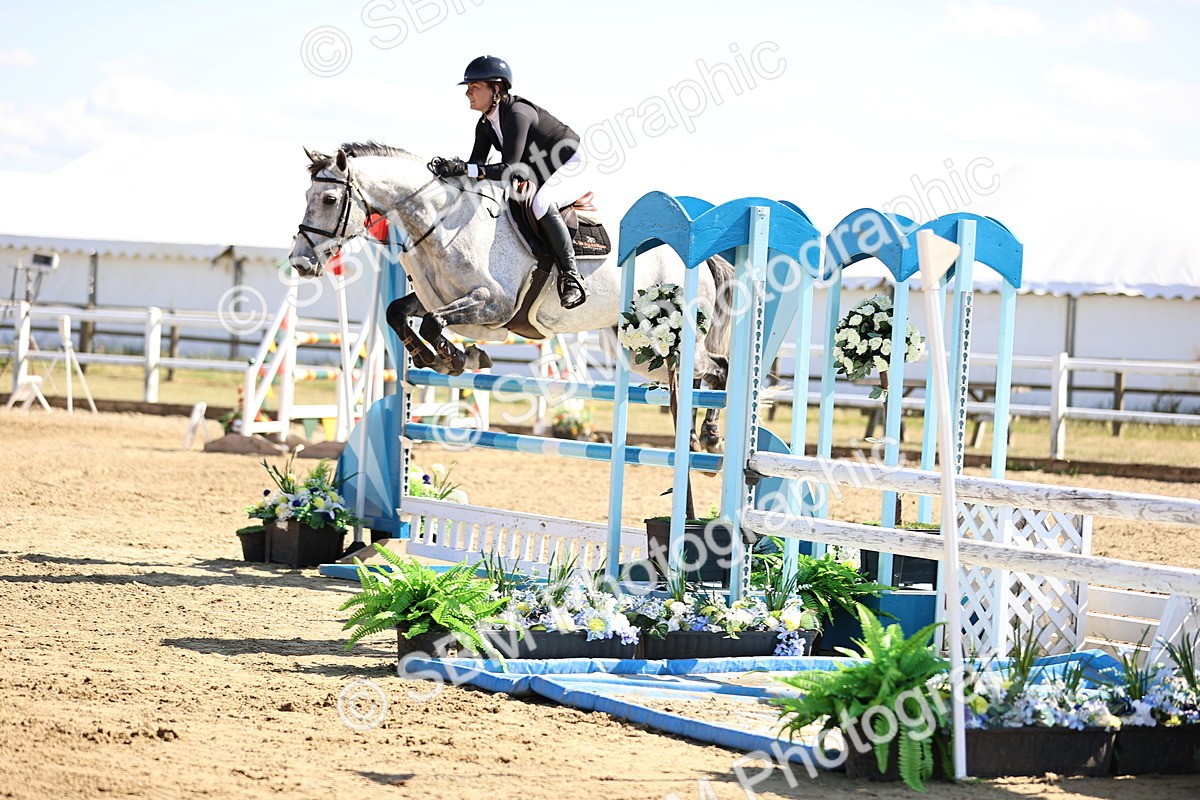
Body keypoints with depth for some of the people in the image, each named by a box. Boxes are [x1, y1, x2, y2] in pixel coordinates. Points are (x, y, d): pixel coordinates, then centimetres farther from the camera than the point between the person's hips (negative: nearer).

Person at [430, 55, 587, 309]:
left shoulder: (517, 114, -30)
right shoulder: (486, 124, -3)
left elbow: (510, 169, -38)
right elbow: (477, 164, -4)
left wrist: (464, 169, -45)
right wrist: (454, 167, -25)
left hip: (569, 166, -9)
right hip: (539, 175, 9)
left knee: (540, 203, -37)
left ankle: (571, 276, -31)